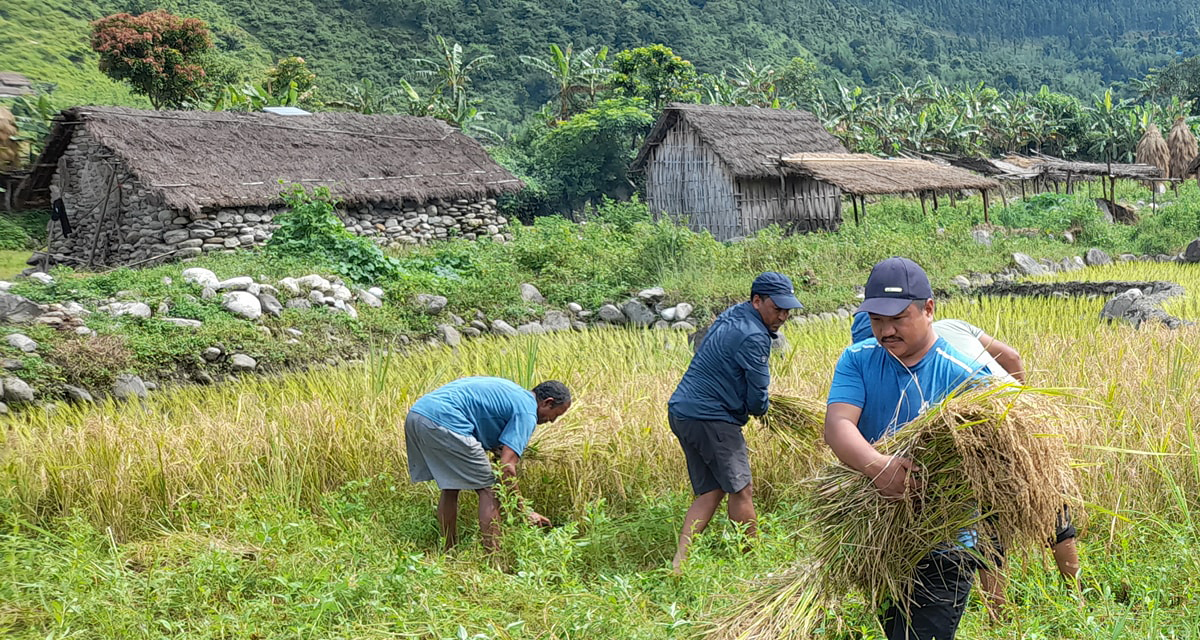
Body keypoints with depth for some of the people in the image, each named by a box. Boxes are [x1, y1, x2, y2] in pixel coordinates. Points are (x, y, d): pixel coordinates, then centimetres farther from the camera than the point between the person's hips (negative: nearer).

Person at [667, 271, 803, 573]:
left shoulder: (731, 316, 13)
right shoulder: (753, 337, -17)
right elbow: (757, 398, -14)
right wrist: (759, 409, 11)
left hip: (682, 412, 10)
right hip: (710, 418, -10)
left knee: (709, 491, 11)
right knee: (741, 489, 1)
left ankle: (680, 560, 2)